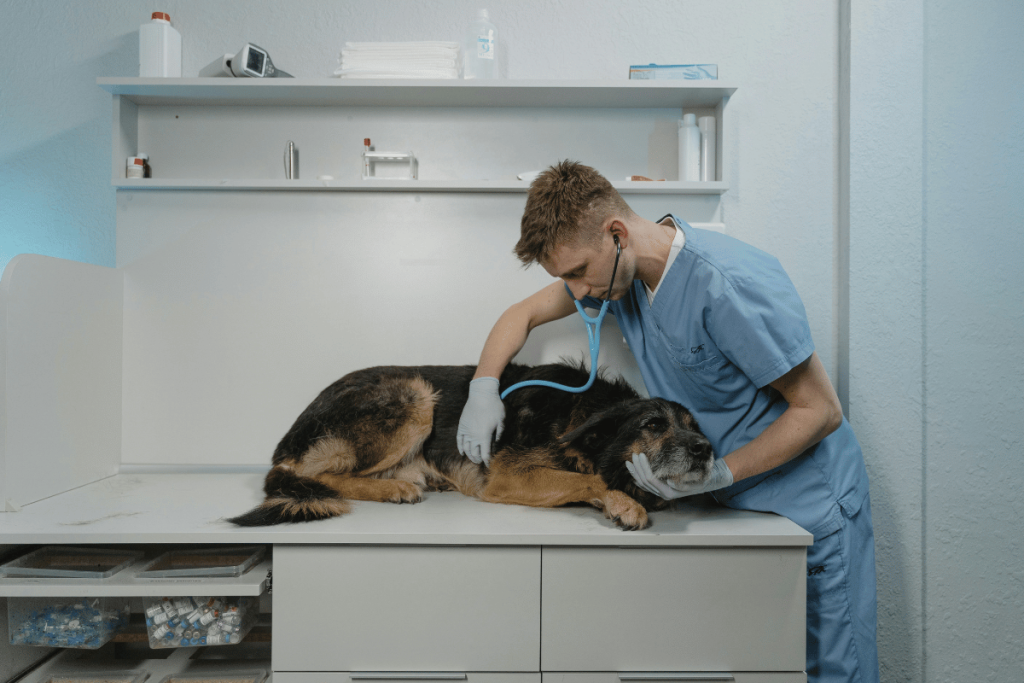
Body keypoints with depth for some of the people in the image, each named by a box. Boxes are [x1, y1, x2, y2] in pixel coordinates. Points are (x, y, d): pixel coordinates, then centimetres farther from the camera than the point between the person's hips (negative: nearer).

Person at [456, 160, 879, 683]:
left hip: (808, 505, -6)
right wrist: (484, 385, -5)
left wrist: (717, 473, -26)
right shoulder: (619, 267, -5)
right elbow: (525, 313, 10)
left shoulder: (729, 284, -29)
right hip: (729, 504, 6)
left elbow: (821, 411, -21)